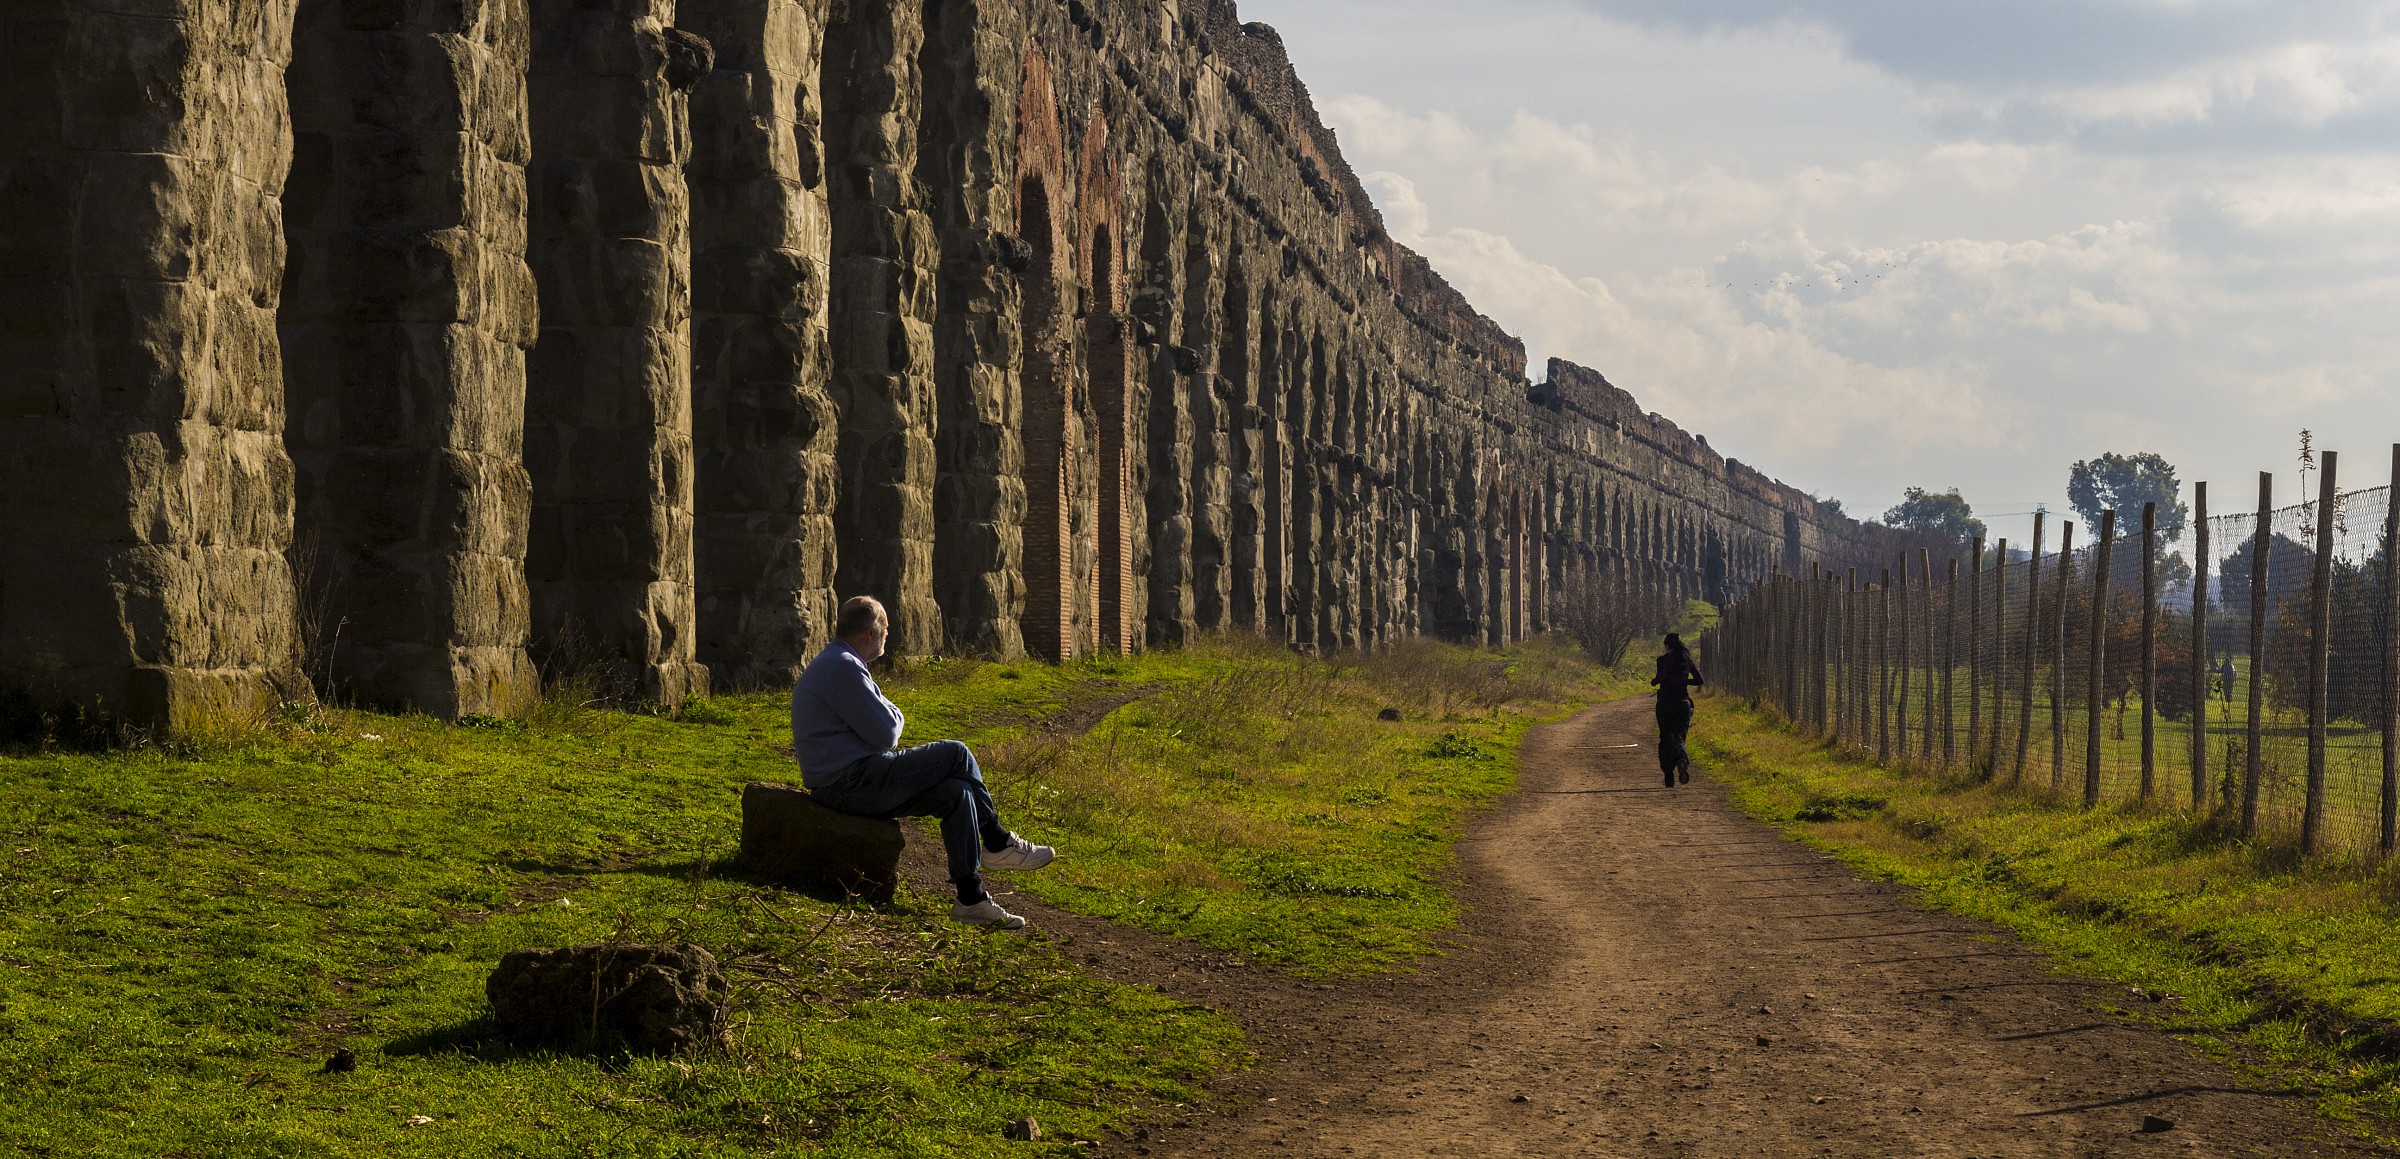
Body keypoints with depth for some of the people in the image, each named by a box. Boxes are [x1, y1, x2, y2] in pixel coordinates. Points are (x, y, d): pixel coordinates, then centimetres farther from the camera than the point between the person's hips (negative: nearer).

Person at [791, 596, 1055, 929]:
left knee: (957, 794, 1)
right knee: (956, 754, -12)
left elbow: (871, 730, 24)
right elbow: (886, 733, -18)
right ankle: (998, 844, 2)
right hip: (850, 783, -11)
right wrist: (895, 715, 5)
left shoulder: (836, 664, 20)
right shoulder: (843, 667, -17)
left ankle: (971, 898, 1)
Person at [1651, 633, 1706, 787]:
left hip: (1665, 703, -2)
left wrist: (1653, 681, 0)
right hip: (1683, 703, 2)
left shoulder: (1663, 660, -7)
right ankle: (1682, 760, -33)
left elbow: (1660, 677, -22)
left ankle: (1669, 778, 10)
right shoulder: (1686, 659, 5)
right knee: (1679, 736, 3)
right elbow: (1700, 680, 7)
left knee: (1665, 739, 10)